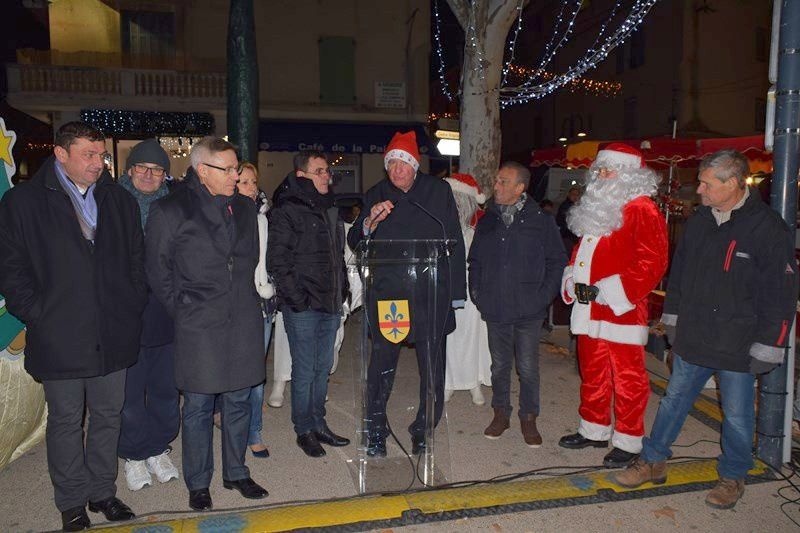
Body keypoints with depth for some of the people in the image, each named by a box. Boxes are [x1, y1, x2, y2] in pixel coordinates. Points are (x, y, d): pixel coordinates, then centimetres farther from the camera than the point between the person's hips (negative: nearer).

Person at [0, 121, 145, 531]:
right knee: (66, 421, 11)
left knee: (108, 416, 14)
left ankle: (102, 491, 31)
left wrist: (132, 310, 3)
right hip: (59, 338, -3)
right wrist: (37, 315, -9)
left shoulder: (120, 201, 7)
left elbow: (136, 262, 11)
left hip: (113, 336, 3)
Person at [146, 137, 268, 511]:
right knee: (198, 406, 6)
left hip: (243, 322, 5)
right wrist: (180, 307, -2)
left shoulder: (244, 208, 10)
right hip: (199, 326, -4)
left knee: (238, 401, 13)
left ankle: (236, 473, 29)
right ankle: (198, 483, 23)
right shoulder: (170, 210, -6)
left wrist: (243, 297, 14)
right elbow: (156, 267, 0)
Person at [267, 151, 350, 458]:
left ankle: (319, 424, 28)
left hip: (330, 304, 7)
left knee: (323, 367, 15)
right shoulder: (287, 211, -8)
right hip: (303, 307, -7)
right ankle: (304, 430, 17)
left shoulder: (330, 209, 15)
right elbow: (277, 261, -12)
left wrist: (342, 290, 14)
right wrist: (297, 298, -16)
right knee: (304, 371, 2)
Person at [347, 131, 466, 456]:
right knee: (381, 365, 3)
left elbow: (455, 242, 4)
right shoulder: (376, 196, 7)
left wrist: (456, 292, 1)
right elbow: (354, 242, 8)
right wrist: (370, 222, -14)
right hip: (386, 295, 1)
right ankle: (375, 432, 19)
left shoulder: (438, 191, 3)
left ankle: (423, 430, 26)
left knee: (432, 368, 8)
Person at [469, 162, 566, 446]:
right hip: (495, 308, 3)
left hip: (529, 310, -3)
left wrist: (544, 295, -7)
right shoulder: (487, 222, 9)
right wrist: (477, 292, 6)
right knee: (499, 365, 14)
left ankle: (528, 418, 21)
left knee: (528, 367, 4)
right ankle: (501, 413, 29)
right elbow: (474, 260, 16)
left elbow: (557, 261, 1)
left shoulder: (541, 221, -2)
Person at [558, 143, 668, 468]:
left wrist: (605, 291, -19)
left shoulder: (642, 211, -10)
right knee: (592, 374, 18)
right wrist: (574, 282, 3)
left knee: (627, 380, 3)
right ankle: (594, 431, 33)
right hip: (588, 310, 9)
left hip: (622, 311, -8)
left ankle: (628, 442, 17)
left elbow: (651, 264, -18)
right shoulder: (596, 208, 16)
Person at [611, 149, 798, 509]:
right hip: (693, 338, 5)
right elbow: (679, 272, 16)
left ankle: (733, 477, 31)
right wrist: (672, 315, 16)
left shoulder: (768, 229, -14)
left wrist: (767, 347, -12)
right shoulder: (699, 221, 5)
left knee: (737, 415, 11)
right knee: (674, 400, 14)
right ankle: (653, 462, 28)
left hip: (737, 345, -5)